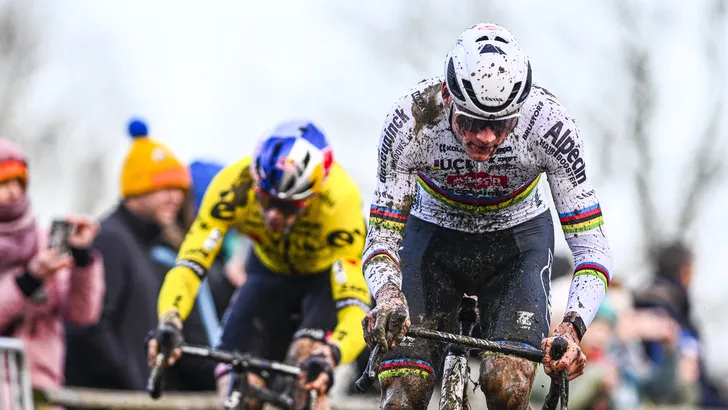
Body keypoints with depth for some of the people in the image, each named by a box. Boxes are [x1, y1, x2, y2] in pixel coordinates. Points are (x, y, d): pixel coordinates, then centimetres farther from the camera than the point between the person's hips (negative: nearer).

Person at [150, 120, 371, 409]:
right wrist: (168, 320, -54)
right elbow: (190, 263, -35)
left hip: (330, 276, -3)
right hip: (270, 273, 3)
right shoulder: (234, 186, -34)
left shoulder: (340, 203, -39)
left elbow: (356, 306, -43)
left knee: (307, 354, -32)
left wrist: (330, 355, -62)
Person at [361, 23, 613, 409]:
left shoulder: (548, 122, -31)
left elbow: (591, 244, -27)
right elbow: (381, 238, -24)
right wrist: (388, 297, -47)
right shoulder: (411, 120, -31)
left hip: (518, 236, 0)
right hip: (434, 233, 0)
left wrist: (572, 327, -44)